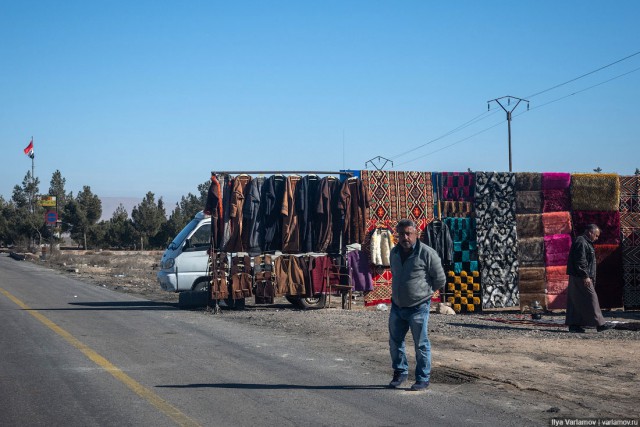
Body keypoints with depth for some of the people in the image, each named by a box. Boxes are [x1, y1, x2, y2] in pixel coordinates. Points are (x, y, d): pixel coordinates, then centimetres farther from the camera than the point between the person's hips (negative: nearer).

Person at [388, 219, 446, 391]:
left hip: (418, 308, -6)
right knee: (395, 342, 14)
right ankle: (400, 372, 32)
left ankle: (423, 379, 12)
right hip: (397, 306, 6)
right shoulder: (394, 252, 7)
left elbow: (440, 279, -5)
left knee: (421, 345, 1)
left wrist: (424, 291, 7)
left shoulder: (427, 253, -14)